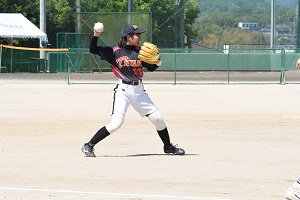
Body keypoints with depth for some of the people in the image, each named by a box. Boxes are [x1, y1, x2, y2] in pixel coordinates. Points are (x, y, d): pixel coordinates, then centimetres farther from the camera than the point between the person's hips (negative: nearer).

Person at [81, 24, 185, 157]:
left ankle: (168, 147, 28)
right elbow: (93, 50, -2)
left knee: (158, 119, 5)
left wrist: (158, 62, -6)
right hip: (123, 91, -5)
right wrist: (96, 36, -17)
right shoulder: (115, 52, -3)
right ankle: (88, 146, -6)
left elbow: (151, 68, 14)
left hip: (139, 91, 5)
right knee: (116, 124, -18)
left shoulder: (140, 52, 8)